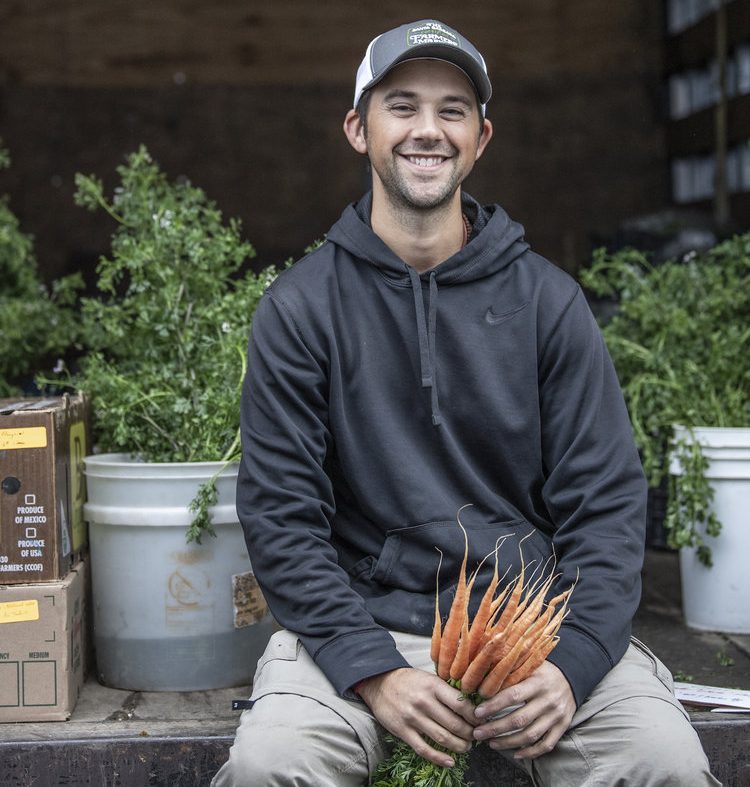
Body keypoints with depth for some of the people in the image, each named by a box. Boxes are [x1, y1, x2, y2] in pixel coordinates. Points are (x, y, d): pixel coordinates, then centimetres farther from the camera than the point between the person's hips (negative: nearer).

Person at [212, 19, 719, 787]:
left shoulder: (548, 299, 4)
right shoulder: (298, 307, 1)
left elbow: (606, 500, 2)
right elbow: (280, 514, -4)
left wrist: (572, 660, -14)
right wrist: (374, 671, -16)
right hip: (361, 618, 0)